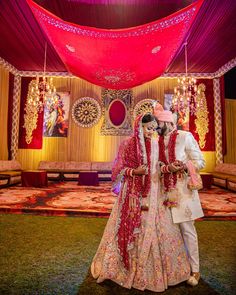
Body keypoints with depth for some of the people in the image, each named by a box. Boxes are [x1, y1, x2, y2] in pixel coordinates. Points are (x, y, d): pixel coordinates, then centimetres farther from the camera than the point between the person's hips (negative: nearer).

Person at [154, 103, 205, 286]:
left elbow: (200, 162, -6)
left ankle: (195, 270, 25)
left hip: (182, 190, -4)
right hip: (165, 191, 5)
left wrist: (185, 166, -24)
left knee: (187, 229, 5)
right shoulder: (158, 141, 7)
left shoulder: (185, 136, -6)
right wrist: (168, 168, -16)